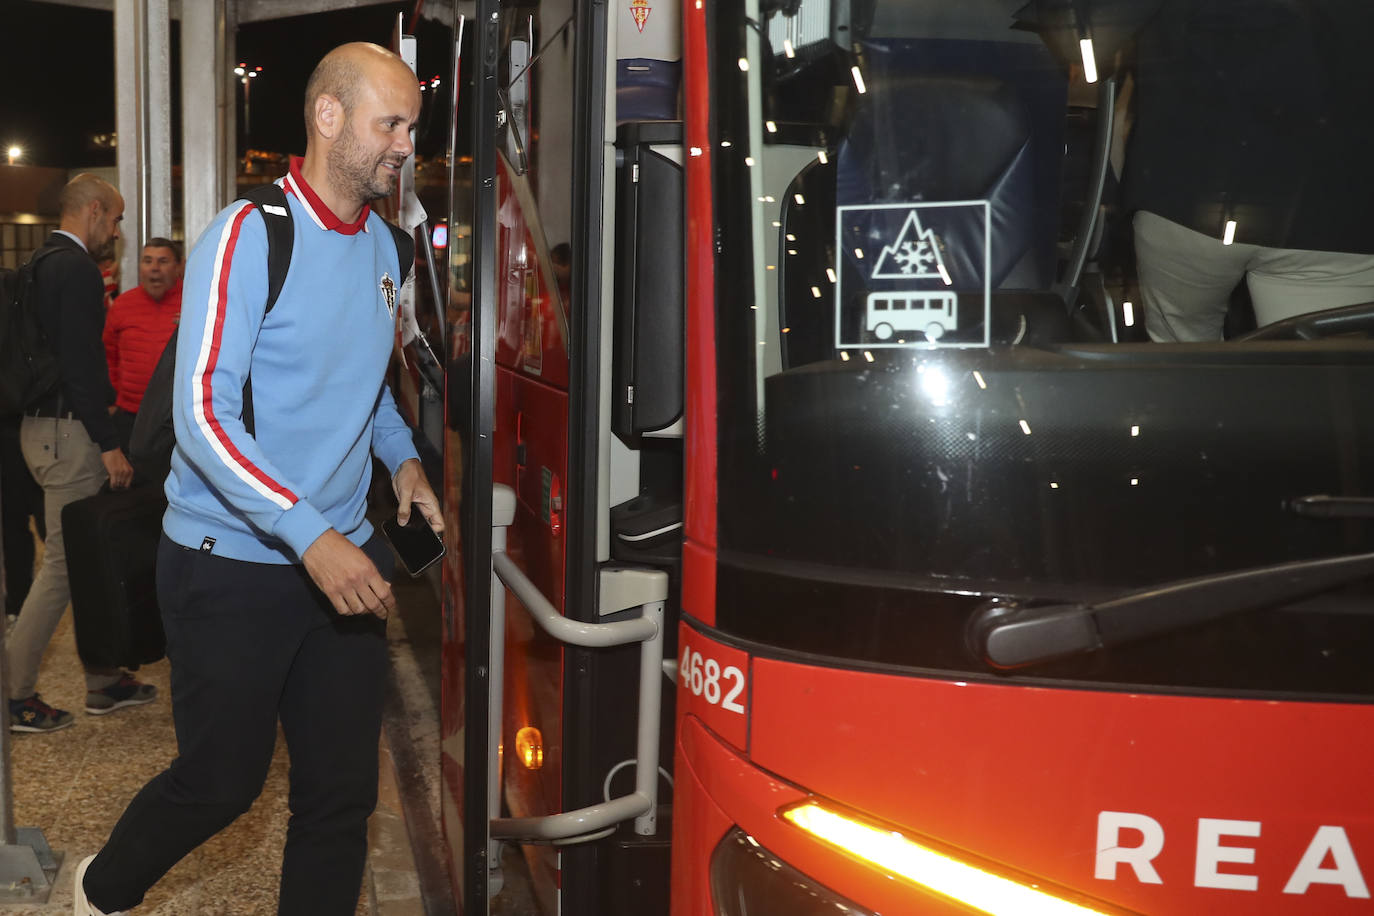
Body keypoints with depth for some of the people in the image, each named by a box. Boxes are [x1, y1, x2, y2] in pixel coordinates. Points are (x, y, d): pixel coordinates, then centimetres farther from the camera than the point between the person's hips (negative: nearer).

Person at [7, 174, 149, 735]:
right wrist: (108, 444, -20)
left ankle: (104, 681, 24)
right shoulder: (77, 269, -14)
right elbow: (81, 364, -22)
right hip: (69, 431, -10)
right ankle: (14, 694, 5)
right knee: (64, 562, -3)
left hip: (44, 425, 10)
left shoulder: (41, 265, 16)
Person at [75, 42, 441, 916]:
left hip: (346, 559, 6)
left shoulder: (382, 245, 8)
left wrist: (403, 456, 5)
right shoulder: (250, 235, -14)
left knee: (343, 792, 8)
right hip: (233, 567, -6)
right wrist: (312, 534, -28)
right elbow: (202, 413, -21)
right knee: (221, 780, 10)